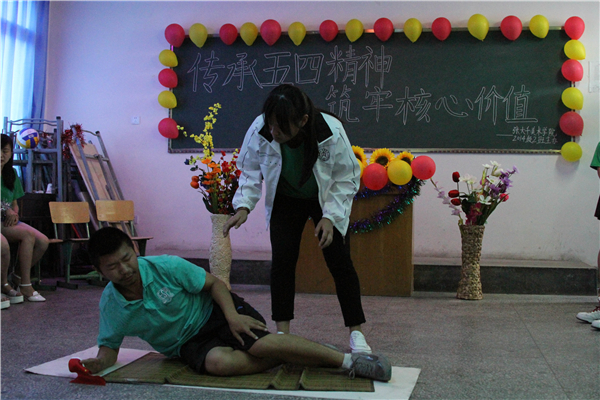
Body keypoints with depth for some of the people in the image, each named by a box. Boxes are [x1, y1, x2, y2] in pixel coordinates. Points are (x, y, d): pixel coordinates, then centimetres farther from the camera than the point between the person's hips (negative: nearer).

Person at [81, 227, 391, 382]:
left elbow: (214, 284, -11)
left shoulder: (166, 267, -19)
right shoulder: (110, 305, -10)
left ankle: (348, 360, -21)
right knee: (219, 362, -35)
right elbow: (109, 345, 1)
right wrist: (98, 363, -22)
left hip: (213, 311, -1)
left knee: (260, 343, -30)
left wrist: (233, 316, -24)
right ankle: (290, 358, -16)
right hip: (188, 344, 2)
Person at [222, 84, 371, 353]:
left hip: (326, 200, -1)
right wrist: (244, 206, -29)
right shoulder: (259, 130, -29)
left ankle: (356, 332, 7)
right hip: (285, 202, 2)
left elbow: (346, 179, -20)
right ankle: (282, 333, 4)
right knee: (282, 260, -7)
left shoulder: (332, 133, -34)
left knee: (339, 261, -4)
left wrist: (330, 216, -29)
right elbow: (250, 172, -14)